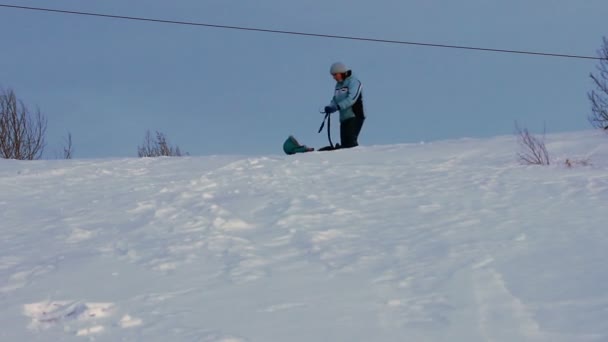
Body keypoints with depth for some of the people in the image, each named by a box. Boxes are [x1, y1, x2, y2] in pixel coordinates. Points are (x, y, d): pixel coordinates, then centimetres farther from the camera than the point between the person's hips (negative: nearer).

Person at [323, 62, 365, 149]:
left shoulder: (353, 81, -8)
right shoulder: (338, 84, 17)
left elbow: (352, 98, -22)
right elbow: (335, 99, 15)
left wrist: (337, 107, -31)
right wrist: (330, 107, -8)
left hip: (355, 116, -8)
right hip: (344, 118, 8)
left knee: (350, 141, -19)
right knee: (344, 143, 2)